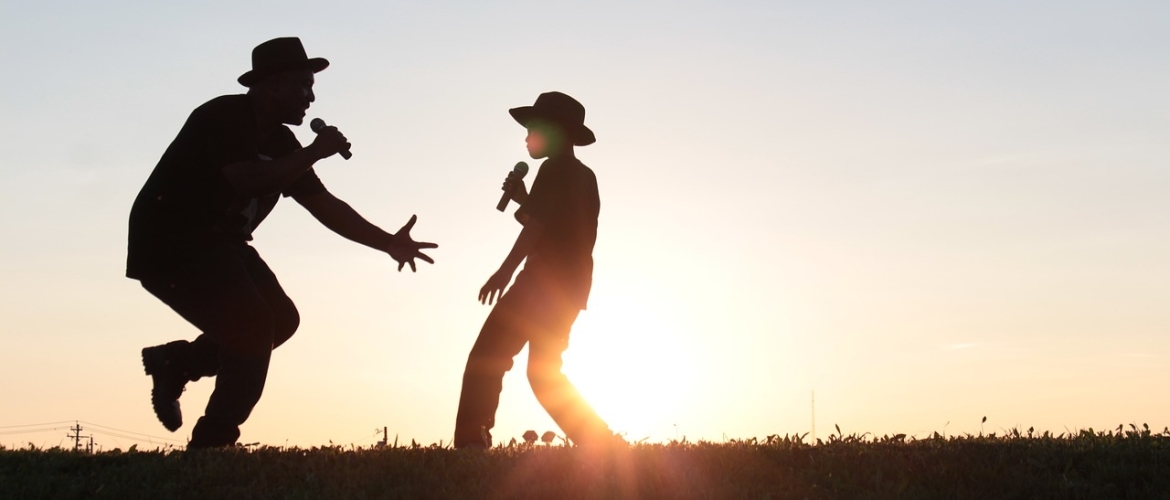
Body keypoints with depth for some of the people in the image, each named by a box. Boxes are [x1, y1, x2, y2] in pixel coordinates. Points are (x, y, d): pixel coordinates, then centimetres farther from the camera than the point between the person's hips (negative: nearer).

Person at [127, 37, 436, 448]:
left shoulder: (281, 143, 7)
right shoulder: (223, 118, -18)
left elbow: (323, 204, 7)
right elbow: (247, 181, -34)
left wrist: (388, 243, -1)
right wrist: (315, 153, -26)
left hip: (217, 244, 9)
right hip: (168, 245, -9)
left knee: (280, 319, 1)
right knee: (253, 324, -18)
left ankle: (175, 362, 14)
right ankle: (211, 444, -10)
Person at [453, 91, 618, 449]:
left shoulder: (556, 170, -7)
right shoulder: (583, 176, 21)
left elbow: (538, 225, -21)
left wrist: (505, 271, -28)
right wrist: (523, 200, 17)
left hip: (547, 282, -10)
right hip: (573, 285, 10)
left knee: (487, 358, -12)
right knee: (544, 373, 16)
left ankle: (471, 443, -21)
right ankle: (601, 445, 9)